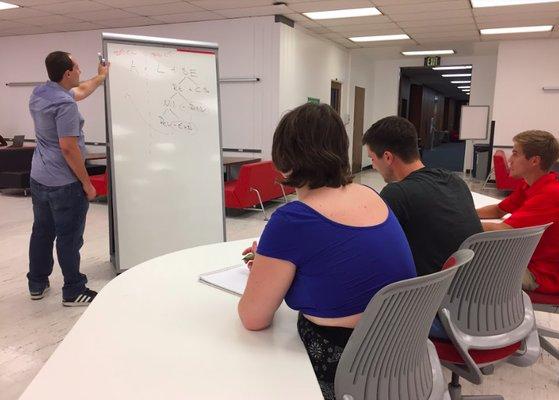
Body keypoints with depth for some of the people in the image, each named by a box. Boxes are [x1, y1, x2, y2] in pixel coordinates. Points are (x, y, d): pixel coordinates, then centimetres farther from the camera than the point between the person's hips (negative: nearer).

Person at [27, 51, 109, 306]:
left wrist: (100, 77, 39)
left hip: (39, 178, 9)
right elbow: (68, 148, -24)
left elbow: (79, 92, 26)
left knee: (42, 232, 17)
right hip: (65, 183, -9)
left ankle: (37, 284, 29)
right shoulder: (64, 104, -21)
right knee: (69, 238, 0)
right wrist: (87, 183, -17)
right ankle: (73, 291, 11)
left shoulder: (39, 93, 9)